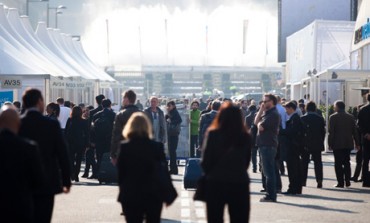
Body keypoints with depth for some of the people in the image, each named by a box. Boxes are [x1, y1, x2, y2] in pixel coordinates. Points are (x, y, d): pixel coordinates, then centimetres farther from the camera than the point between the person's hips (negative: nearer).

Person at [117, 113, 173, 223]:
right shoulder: (157, 146, -4)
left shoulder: (124, 147, -6)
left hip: (130, 195, 0)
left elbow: (120, 172, -3)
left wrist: (123, 190, 7)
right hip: (153, 195, 1)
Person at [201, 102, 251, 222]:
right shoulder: (246, 137, 0)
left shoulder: (213, 134, -8)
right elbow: (247, 161, 8)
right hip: (240, 182, 2)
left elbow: (206, 160, -8)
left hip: (216, 182, -2)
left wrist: (210, 174, 9)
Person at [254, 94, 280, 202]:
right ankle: (270, 194, 20)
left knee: (269, 171, -8)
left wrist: (259, 124, 2)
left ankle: (270, 196, -5)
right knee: (268, 171, 14)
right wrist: (261, 110, 4)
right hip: (264, 144, 10)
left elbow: (261, 127, -21)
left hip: (269, 145, -10)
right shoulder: (266, 113, 17)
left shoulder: (273, 114, -16)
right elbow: (256, 122, 12)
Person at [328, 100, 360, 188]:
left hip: (337, 144, -4)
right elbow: (355, 131, 6)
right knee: (347, 162, 12)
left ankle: (340, 182, -3)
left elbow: (331, 132, -10)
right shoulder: (350, 117, 5)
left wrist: (330, 144, -5)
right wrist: (357, 143, 11)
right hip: (348, 144, 4)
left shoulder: (333, 117, -7)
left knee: (338, 164, 0)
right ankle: (347, 181, 9)